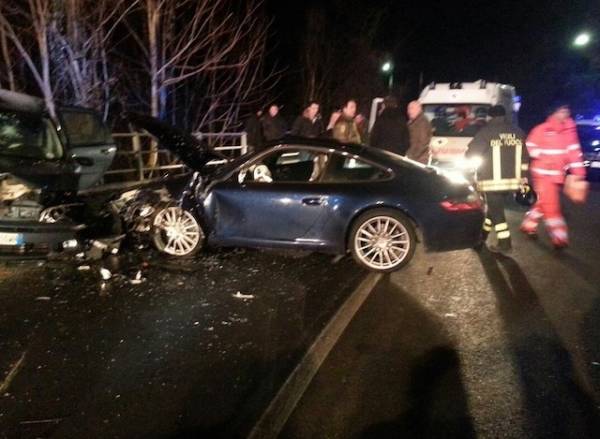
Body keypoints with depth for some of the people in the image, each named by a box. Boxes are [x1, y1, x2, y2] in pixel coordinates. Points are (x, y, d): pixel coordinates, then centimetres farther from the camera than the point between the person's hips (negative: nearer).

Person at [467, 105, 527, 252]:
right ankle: (483, 233, 34)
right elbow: (524, 158, 11)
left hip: (493, 181, -6)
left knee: (496, 211, 1)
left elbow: (471, 153, -6)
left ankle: (504, 242, -1)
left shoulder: (486, 132, -9)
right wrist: (523, 180, 16)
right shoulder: (518, 132, 9)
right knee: (494, 207, 21)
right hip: (511, 180, 6)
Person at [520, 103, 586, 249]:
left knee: (544, 203, 15)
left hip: (558, 175, 6)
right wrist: (542, 156, -19)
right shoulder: (541, 130, -9)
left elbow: (574, 152, 5)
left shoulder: (569, 131, 6)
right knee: (550, 205, -7)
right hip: (543, 173, -6)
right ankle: (559, 237, -3)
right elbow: (529, 147, -3)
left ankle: (528, 225, 32)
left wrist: (578, 172, 0)